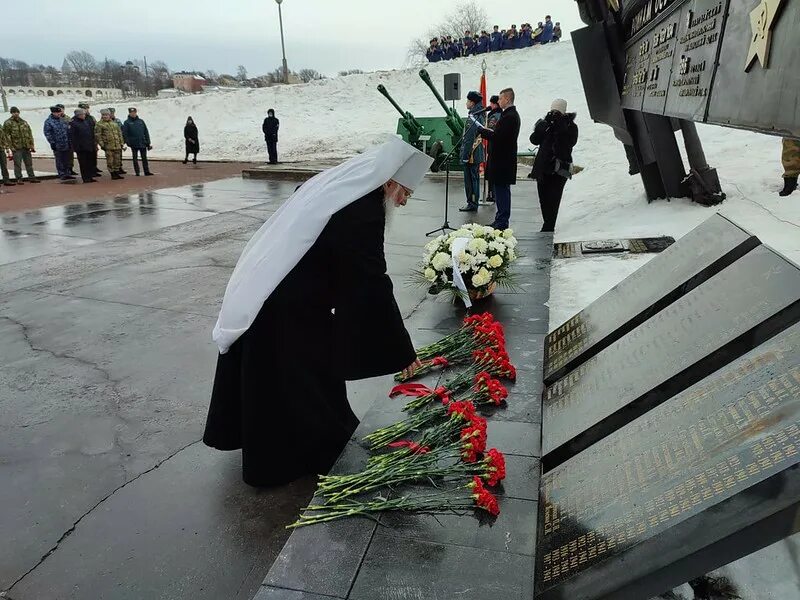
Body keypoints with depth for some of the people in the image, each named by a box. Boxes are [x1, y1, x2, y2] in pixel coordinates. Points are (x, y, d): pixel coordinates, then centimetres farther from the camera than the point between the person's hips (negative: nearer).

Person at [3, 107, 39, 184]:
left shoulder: (24, 122, 13)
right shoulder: (8, 123, -1)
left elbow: (30, 134, 14)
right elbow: (7, 136, -5)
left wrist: (32, 145, 6)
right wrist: (11, 147, -12)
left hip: (26, 147, 4)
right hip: (16, 148, -4)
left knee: (29, 163, 9)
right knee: (17, 164, -1)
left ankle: (32, 177, 17)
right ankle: (19, 179, 4)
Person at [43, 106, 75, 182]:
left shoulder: (62, 120, 11)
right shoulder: (48, 122, -7)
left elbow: (67, 130, 18)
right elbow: (47, 133, -10)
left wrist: (69, 141, 14)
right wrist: (52, 143, -15)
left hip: (66, 145, 6)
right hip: (57, 146, -6)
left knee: (66, 160, 12)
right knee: (59, 161, 1)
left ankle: (67, 174, 21)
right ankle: (62, 175, 6)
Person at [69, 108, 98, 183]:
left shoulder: (88, 121, 12)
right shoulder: (73, 123, -6)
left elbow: (92, 133, 18)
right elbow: (71, 136, -9)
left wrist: (94, 143, 13)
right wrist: (74, 146, -13)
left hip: (90, 146, 6)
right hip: (81, 147, -6)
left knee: (91, 162, 9)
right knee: (83, 163, -1)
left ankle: (90, 177, 17)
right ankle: (85, 178, 3)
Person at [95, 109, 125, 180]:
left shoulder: (114, 124, 15)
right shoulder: (99, 125, -2)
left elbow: (119, 133, 19)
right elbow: (97, 135, -7)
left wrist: (121, 143, 13)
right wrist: (101, 144, -13)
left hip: (117, 146, 5)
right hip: (108, 146, -5)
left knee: (117, 160, 7)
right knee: (110, 161, -3)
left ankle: (117, 173, 16)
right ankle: (112, 174, 3)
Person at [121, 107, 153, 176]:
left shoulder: (141, 121, 11)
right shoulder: (127, 122, 1)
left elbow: (146, 132, 11)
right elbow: (124, 134, -4)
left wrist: (148, 143, 5)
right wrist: (128, 142, -14)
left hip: (143, 143, 2)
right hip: (134, 144, -2)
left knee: (144, 158, 4)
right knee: (135, 158, 4)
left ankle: (147, 171, 8)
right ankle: (137, 172, 9)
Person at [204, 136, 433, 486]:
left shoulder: (336, 183, 7)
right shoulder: (363, 213, -21)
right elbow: (371, 287, -20)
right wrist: (402, 349, -11)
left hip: (257, 294, 9)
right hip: (286, 312, -9)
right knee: (298, 382, 9)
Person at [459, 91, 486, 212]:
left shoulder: (473, 118, -17)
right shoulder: (479, 116, 13)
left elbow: (469, 138, -21)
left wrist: (465, 156, -20)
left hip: (471, 155, -10)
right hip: (477, 155, 10)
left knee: (470, 179, -3)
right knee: (474, 178, 14)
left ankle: (472, 204, 2)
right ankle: (473, 202, 22)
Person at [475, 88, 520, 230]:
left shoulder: (509, 117, -17)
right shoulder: (512, 114, 16)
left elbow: (497, 137, -23)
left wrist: (482, 130, -11)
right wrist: (488, 131, 7)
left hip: (502, 161, -11)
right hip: (503, 159, 11)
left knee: (502, 190, -6)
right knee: (502, 190, 15)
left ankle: (502, 222, -2)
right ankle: (501, 221, 23)